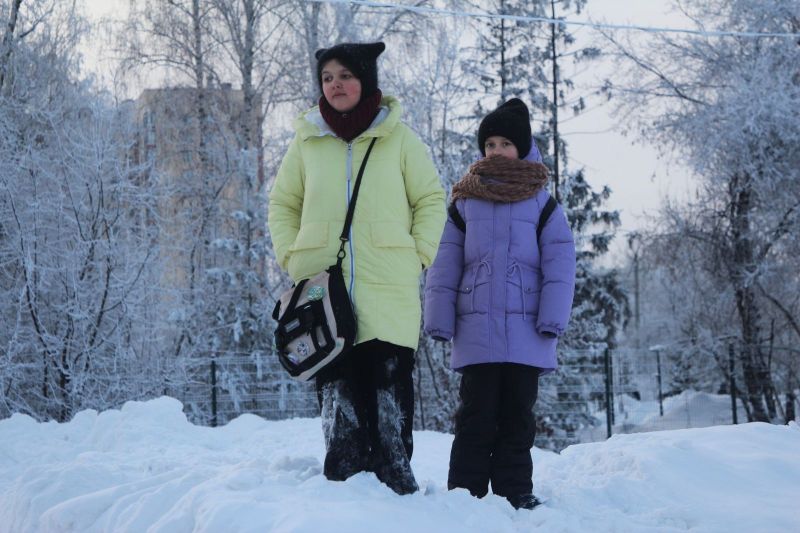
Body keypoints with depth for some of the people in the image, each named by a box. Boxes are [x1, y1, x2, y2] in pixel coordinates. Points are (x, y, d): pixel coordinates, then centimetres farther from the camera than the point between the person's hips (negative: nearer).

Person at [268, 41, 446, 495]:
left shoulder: (399, 138, 3)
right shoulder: (307, 140, 9)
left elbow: (432, 200, 8)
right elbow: (283, 204, 18)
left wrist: (418, 256, -2)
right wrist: (290, 256, 6)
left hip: (389, 290, -2)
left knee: (392, 385, -3)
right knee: (338, 389, 3)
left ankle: (396, 477, 4)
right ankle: (345, 482, 9)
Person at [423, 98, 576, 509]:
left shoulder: (542, 204, 7)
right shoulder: (464, 202, 8)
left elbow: (559, 263, 0)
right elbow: (444, 264, 5)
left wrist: (552, 318, -11)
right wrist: (439, 318, -4)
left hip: (526, 333, 0)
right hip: (477, 330, 0)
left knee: (517, 416, 6)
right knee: (476, 416, 0)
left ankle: (515, 492, 11)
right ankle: (466, 491, 3)